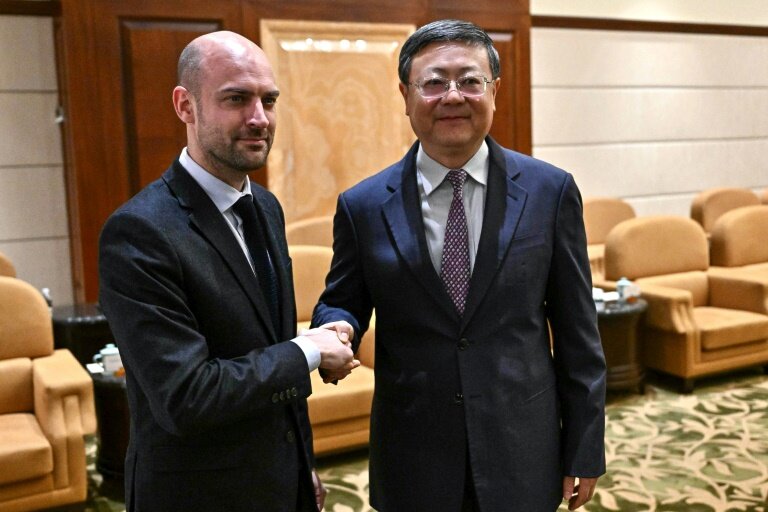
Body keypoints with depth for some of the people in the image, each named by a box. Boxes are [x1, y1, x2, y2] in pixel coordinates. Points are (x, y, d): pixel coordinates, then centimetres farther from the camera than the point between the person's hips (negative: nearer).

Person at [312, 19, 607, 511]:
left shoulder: (550, 191, -4)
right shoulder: (363, 206, -4)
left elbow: (577, 332, -1)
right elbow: (340, 303, 5)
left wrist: (584, 449, 1)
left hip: (522, 457, 0)